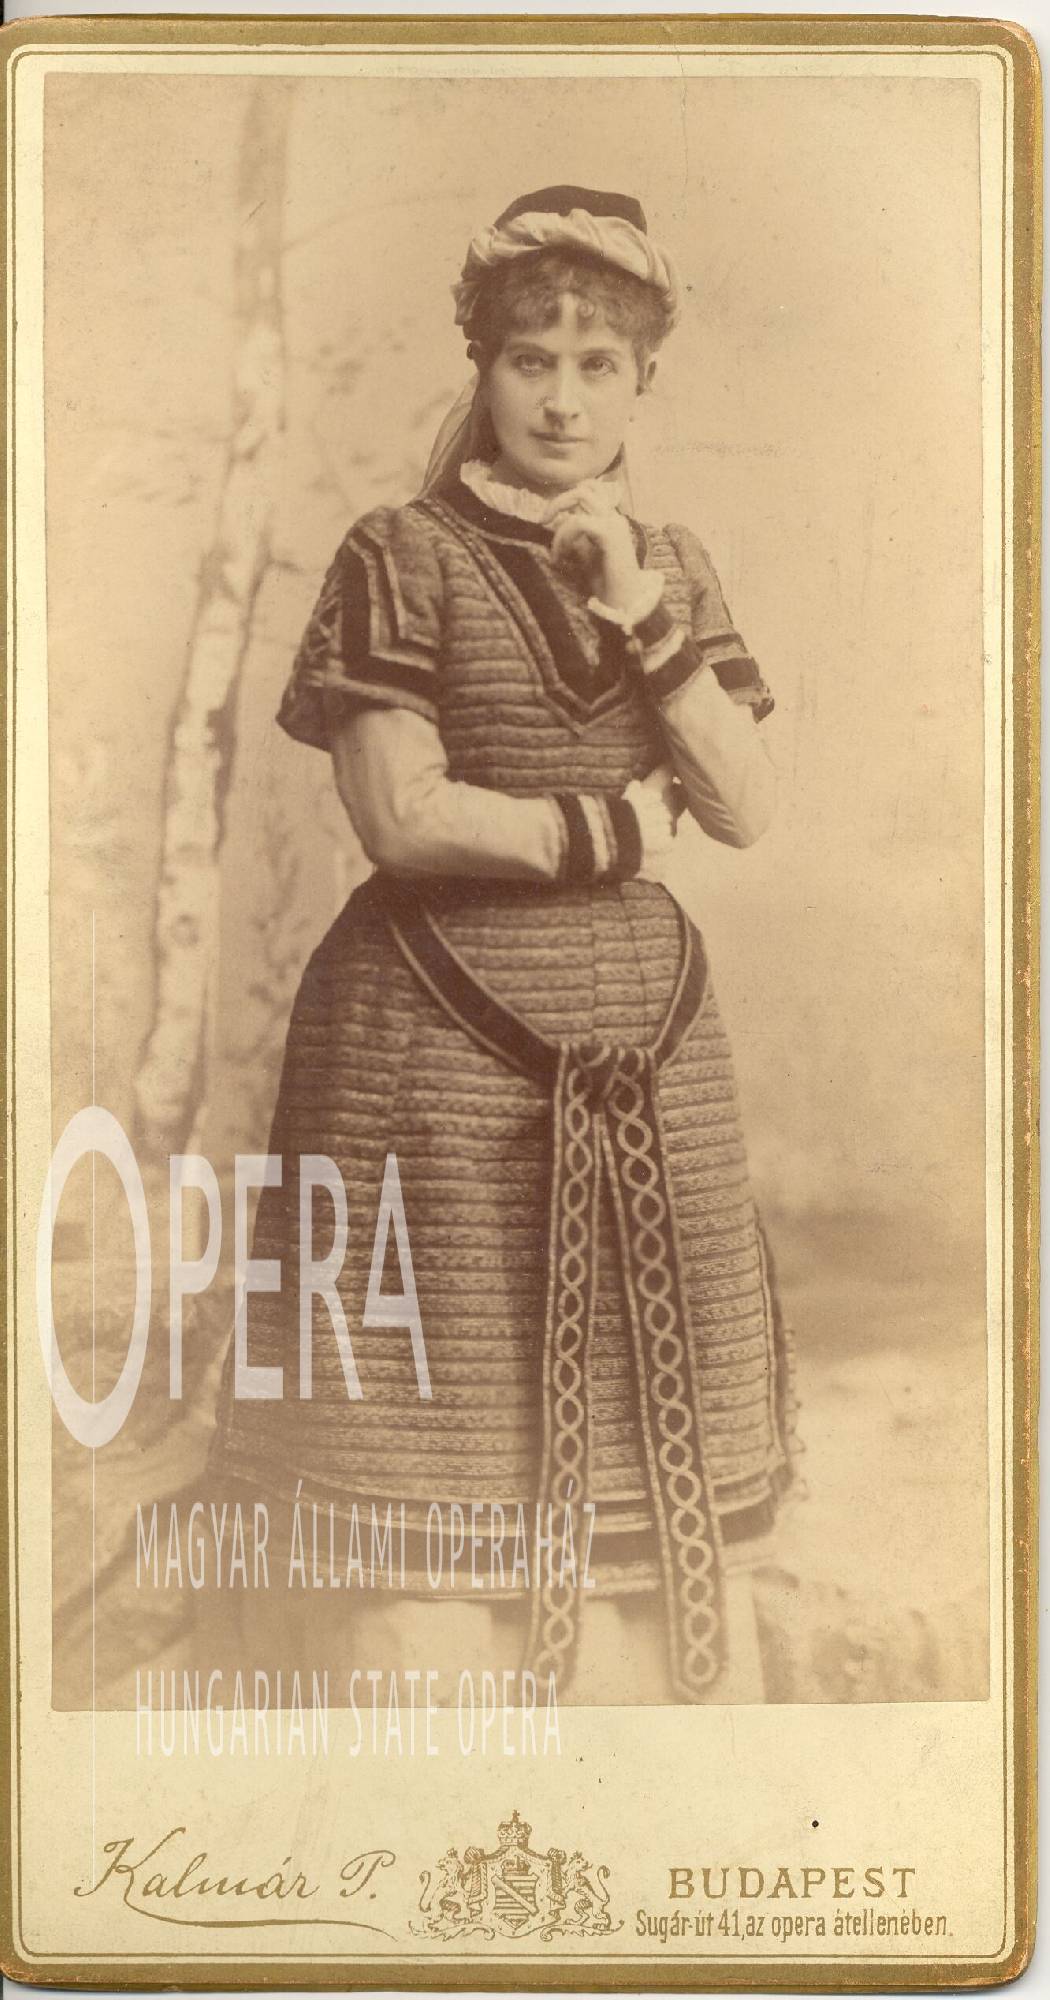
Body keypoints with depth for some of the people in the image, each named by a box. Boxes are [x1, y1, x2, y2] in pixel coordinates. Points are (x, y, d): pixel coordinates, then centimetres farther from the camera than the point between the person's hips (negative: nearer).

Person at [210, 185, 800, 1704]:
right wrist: (615, 826, -4)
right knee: (438, 1476, -3)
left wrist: (645, 619, -6)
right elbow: (402, 816, -11)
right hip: (441, 1050, -4)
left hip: (643, 1045, 5)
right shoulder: (404, 556, -2)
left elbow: (750, 811, 5)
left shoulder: (672, 567, 14)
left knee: (639, 1466, 6)